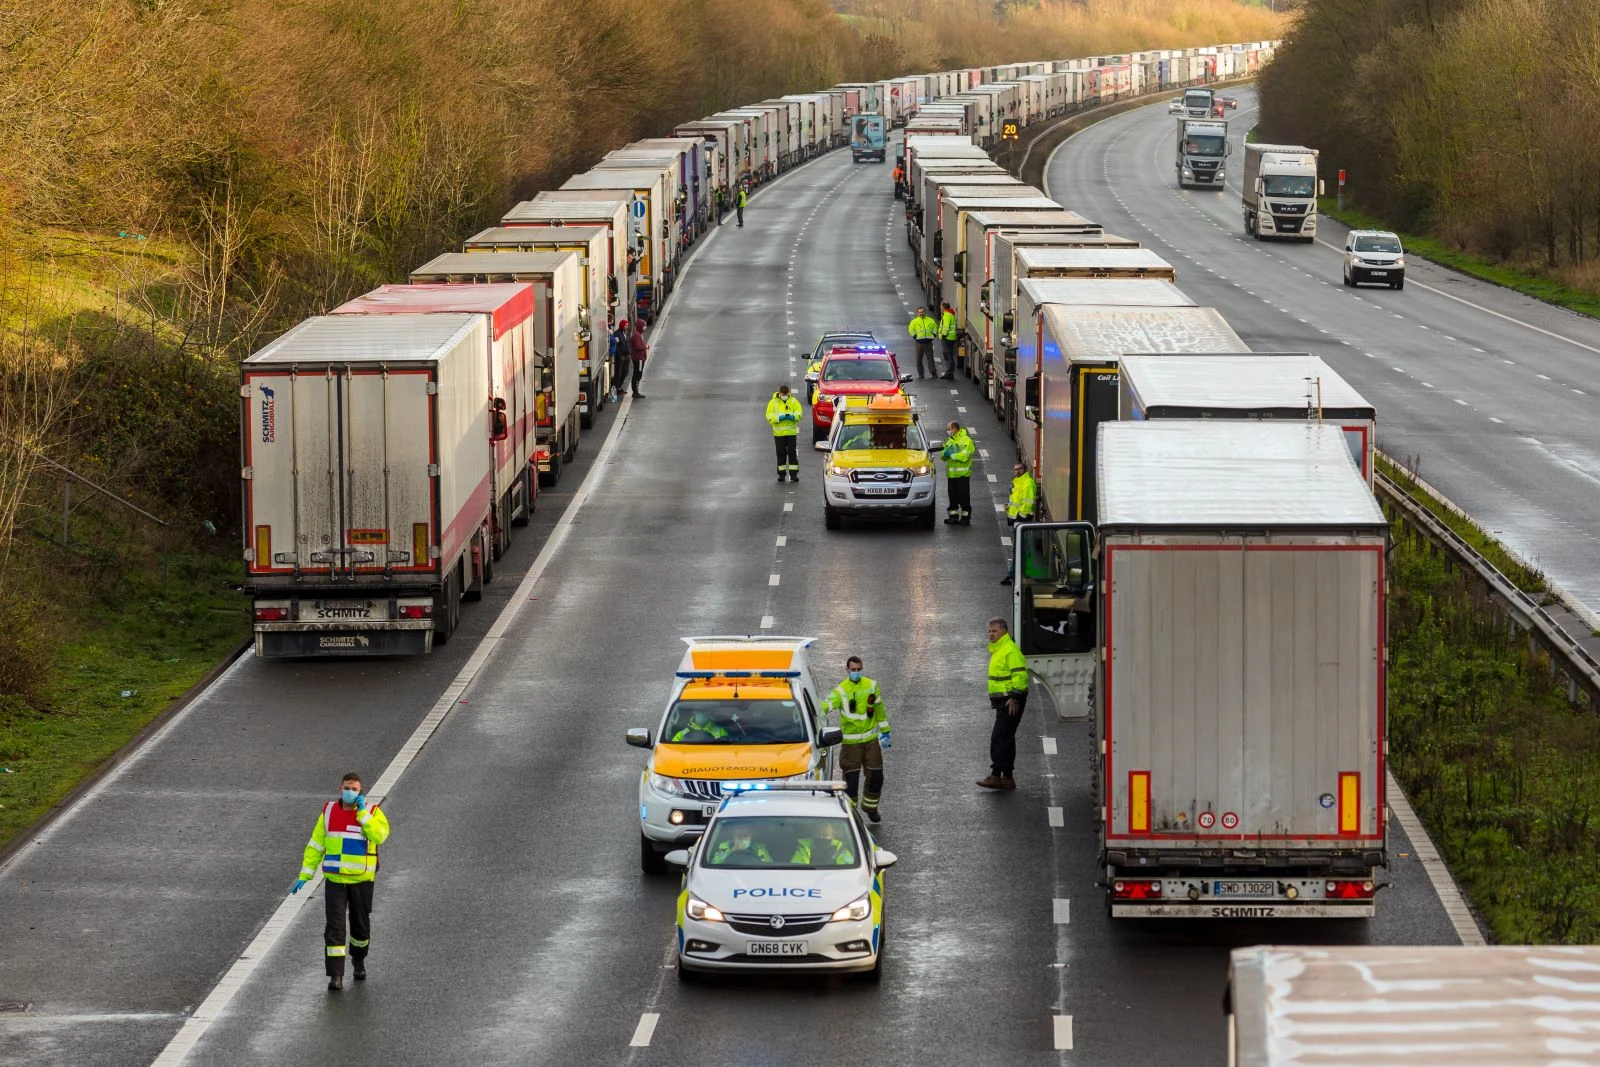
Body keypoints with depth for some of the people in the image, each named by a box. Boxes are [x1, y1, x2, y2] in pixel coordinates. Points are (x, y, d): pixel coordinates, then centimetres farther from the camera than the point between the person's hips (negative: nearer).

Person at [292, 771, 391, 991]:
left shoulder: (372, 812, -3)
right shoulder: (329, 812, 4)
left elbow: (379, 835, -23)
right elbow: (315, 845, 7)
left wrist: (362, 813, -21)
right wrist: (304, 875, 2)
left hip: (362, 880, -1)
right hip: (335, 880, 1)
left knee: (361, 925, 12)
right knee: (334, 926, -8)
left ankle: (359, 961, 39)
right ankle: (336, 975, -9)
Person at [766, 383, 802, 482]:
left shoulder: (794, 401, 4)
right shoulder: (773, 403, 0)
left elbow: (799, 414, 0)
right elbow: (769, 416, -6)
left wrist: (793, 416, -22)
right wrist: (779, 418, -23)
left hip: (791, 432, 0)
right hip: (779, 433, 0)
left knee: (792, 453, -1)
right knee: (781, 454, 4)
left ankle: (794, 473, 1)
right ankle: (781, 473, 11)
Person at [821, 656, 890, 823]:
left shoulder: (871, 686, 3)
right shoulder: (842, 690, -12)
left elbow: (879, 709, 14)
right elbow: (826, 705, -26)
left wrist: (884, 732, 17)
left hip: (871, 739, 4)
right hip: (851, 741, -4)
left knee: (876, 776, 10)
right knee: (851, 778, -6)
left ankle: (870, 807, 31)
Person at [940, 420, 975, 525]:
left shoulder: (966, 440, -7)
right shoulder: (949, 440, 16)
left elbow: (964, 456, -17)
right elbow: (943, 456, 14)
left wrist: (951, 455, -15)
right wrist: (945, 453, -9)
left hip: (963, 473, -7)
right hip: (951, 473, 7)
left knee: (964, 496, -3)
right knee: (952, 496, 8)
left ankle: (965, 517, 2)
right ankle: (953, 516, 14)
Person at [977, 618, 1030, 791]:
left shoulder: (1010, 651, -16)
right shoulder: (997, 650, 18)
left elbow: (1020, 674, -23)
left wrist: (1014, 698, -24)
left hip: (1010, 703, -11)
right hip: (1002, 702, 11)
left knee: (999, 738, -12)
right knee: (1006, 739, 13)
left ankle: (996, 775, -13)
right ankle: (1007, 777, 17)